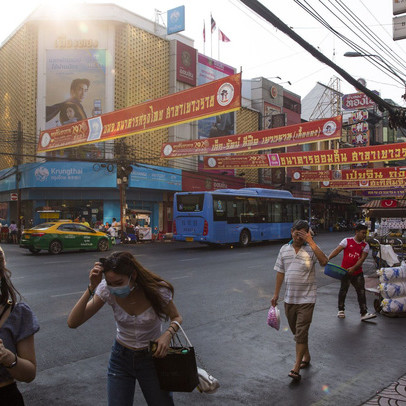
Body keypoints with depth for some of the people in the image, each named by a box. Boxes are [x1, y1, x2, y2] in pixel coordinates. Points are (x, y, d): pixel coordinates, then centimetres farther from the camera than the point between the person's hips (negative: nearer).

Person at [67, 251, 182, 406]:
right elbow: (72, 323, -24)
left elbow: (176, 318, -6)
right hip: (121, 357, 1)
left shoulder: (157, 290, -24)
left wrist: (168, 333, -28)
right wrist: (91, 288, -35)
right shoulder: (107, 290, -20)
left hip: (152, 357, -1)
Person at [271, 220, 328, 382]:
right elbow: (280, 272, 10)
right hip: (289, 298, 5)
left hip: (306, 298, -5)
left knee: (301, 332, -5)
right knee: (296, 331, 18)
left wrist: (311, 242, -28)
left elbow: (324, 261, -27)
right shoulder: (284, 249, 5)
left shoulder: (311, 249, -7)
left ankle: (296, 368, 1)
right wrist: (276, 294, 11)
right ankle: (306, 356, 40)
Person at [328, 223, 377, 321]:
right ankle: (341, 310, 25)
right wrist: (328, 258, -24)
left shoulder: (365, 245, 4)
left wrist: (353, 268, -21)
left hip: (357, 272, 2)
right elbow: (337, 250, -9)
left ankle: (364, 313, 3)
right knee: (343, 290, 8)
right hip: (345, 272, -2)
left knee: (361, 292, -2)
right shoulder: (347, 241, -1)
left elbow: (362, 259, -7)